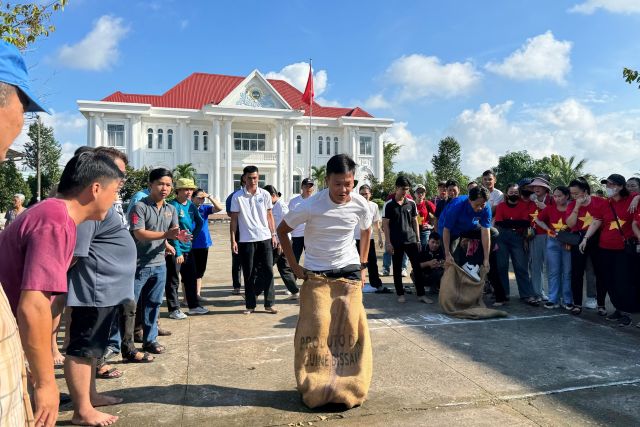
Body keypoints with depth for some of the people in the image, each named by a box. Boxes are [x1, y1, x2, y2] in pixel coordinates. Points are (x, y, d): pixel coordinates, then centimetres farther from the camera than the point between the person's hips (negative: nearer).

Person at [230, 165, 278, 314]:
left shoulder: (265, 195, 4)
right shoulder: (237, 197, -2)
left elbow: (269, 216, 10)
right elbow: (234, 219, 1)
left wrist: (274, 235, 4)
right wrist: (233, 240, -4)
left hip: (265, 238, 2)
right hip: (246, 240, -1)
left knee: (268, 271, 2)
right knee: (249, 274, 6)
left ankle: (269, 304, 12)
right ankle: (250, 305, 17)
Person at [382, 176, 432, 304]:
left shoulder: (411, 203, 4)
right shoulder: (388, 205, -4)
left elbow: (415, 222, 10)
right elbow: (385, 225, -4)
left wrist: (418, 239, 7)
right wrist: (388, 242, -9)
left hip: (411, 240, 3)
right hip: (396, 242, -2)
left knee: (417, 267, 1)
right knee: (397, 269, 6)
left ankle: (421, 294, 8)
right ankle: (400, 294, 18)